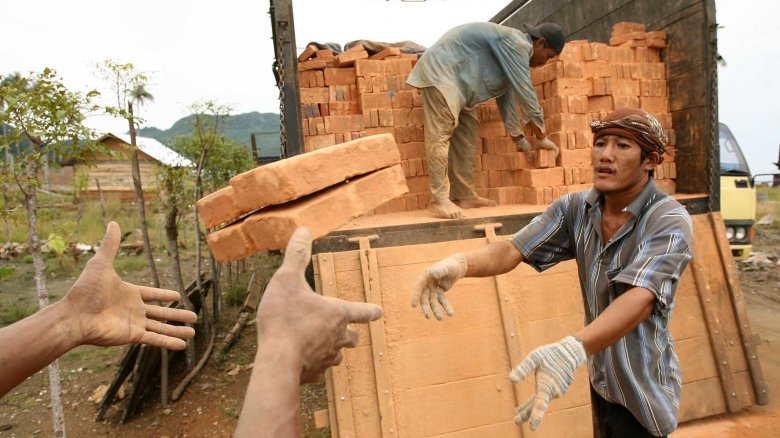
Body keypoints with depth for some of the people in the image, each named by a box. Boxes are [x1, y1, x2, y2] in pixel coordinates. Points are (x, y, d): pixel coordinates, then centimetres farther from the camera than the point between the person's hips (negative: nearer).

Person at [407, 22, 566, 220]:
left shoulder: (512, 49, 16)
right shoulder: (516, 44, -15)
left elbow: (506, 96, 20)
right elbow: (525, 94, -16)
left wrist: (519, 139, 21)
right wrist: (541, 137, -6)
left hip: (456, 81, 11)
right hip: (441, 71, -11)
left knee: (466, 134, 6)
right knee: (440, 135, -17)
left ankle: (464, 196, 8)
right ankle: (439, 200, -20)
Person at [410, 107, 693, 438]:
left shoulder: (670, 221, -22)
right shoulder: (575, 208, -8)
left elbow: (641, 298, -38)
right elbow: (512, 250, -19)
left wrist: (571, 350, -56)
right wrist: (459, 264, -40)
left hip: (642, 392, -4)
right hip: (601, 380, 5)